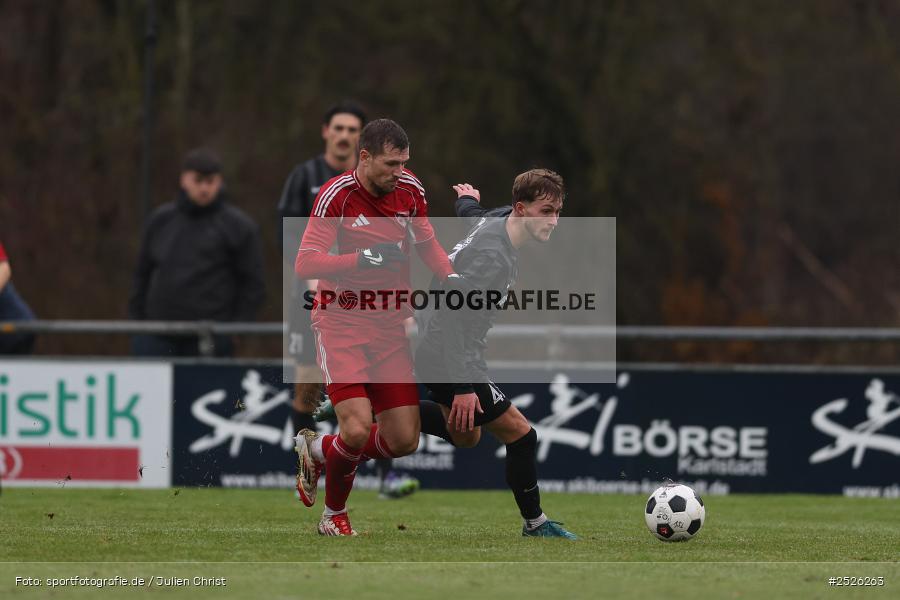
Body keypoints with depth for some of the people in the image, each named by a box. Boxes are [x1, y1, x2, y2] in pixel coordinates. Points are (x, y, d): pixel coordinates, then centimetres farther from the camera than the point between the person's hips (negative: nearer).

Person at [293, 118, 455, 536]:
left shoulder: (410, 189, 3)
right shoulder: (336, 195, -13)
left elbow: (427, 245, 19)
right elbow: (305, 264, -18)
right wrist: (364, 258, -28)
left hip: (391, 325, 5)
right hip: (341, 321, -5)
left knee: (403, 441, -2)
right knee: (357, 429, -19)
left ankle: (317, 450, 27)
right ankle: (334, 514, 11)